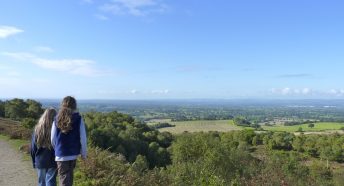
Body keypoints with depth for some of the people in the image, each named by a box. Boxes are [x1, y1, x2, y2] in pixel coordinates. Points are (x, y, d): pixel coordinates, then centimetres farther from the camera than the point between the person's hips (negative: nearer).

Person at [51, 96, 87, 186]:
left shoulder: (57, 119, -7)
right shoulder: (78, 119, -10)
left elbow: (53, 139, 0)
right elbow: (83, 138, -8)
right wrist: (83, 153, 3)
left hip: (61, 154, -1)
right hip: (74, 154, 1)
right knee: (69, 177, 21)